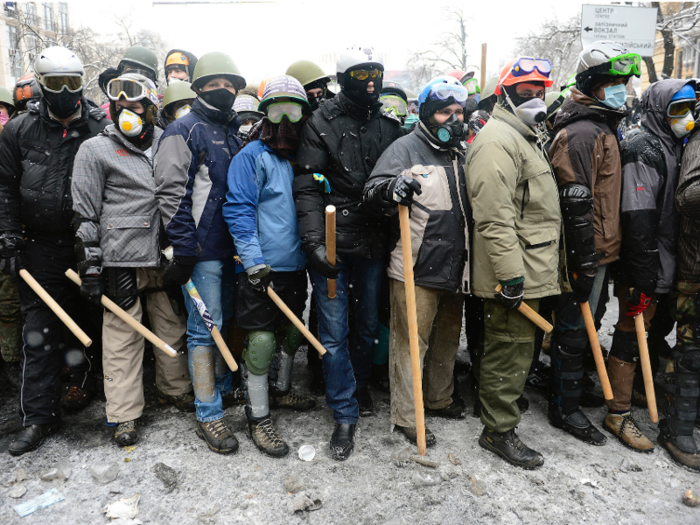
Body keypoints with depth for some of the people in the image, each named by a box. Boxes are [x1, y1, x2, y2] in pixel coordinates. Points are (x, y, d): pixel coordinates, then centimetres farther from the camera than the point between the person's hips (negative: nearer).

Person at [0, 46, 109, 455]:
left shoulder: (102, 129, -1)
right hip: (41, 248, 1)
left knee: (92, 320, 13)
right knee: (40, 333, 3)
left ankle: (84, 380, 38)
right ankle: (40, 415, 13)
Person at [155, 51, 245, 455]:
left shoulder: (233, 135, 17)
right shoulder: (184, 131, -6)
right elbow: (171, 193, -13)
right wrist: (184, 248, -17)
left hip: (231, 248, 7)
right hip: (201, 250, -7)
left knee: (225, 320, 18)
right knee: (205, 327, -2)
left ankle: (223, 386, 36)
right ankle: (209, 415, 8)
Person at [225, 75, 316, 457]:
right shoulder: (251, 156, -7)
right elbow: (238, 210, -13)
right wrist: (254, 261, -20)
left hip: (296, 265, 7)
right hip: (263, 268, -7)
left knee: (291, 331, 19)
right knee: (261, 339, -3)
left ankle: (282, 390, 41)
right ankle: (258, 418, 12)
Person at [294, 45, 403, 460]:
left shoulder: (390, 123, 9)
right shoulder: (322, 123, -3)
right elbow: (308, 187, -8)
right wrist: (315, 241, -17)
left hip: (374, 243, 4)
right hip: (332, 243, -3)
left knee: (369, 323, 16)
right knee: (334, 332, 0)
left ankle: (361, 384, 42)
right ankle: (345, 415, 14)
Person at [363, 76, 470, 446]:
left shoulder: (465, 152, 15)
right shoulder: (406, 148, -7)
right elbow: (371, 196, -17)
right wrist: (391, 188, -38)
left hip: (455, 267, 8)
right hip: (416, 268, -7)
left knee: (448, 337, 20)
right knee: (411, 342, 0)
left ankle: (439, 399, 39)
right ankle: (405, 417, 15)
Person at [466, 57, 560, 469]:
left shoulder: (529, 137, 21)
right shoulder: (498, 140, -15)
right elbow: (495, 218, -25)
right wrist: (510, 274, -26)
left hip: (533, 269, 11)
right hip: (514, 271, -11)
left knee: (519, 346, 21)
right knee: (512, 349, -1)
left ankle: (503, 410, 39)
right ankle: (499, 431, 14)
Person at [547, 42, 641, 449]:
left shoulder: (604, 129, 17)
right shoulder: (580, 133, -16)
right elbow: (576, 203, -23)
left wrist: (602, 253, 22)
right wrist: (586, 260, -23)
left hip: (601, 250, 10)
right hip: (587, 252, -10)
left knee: (584, 323, 20)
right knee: (575, 328, 1)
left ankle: (576, 386, 36)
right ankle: (565, 408, 14)